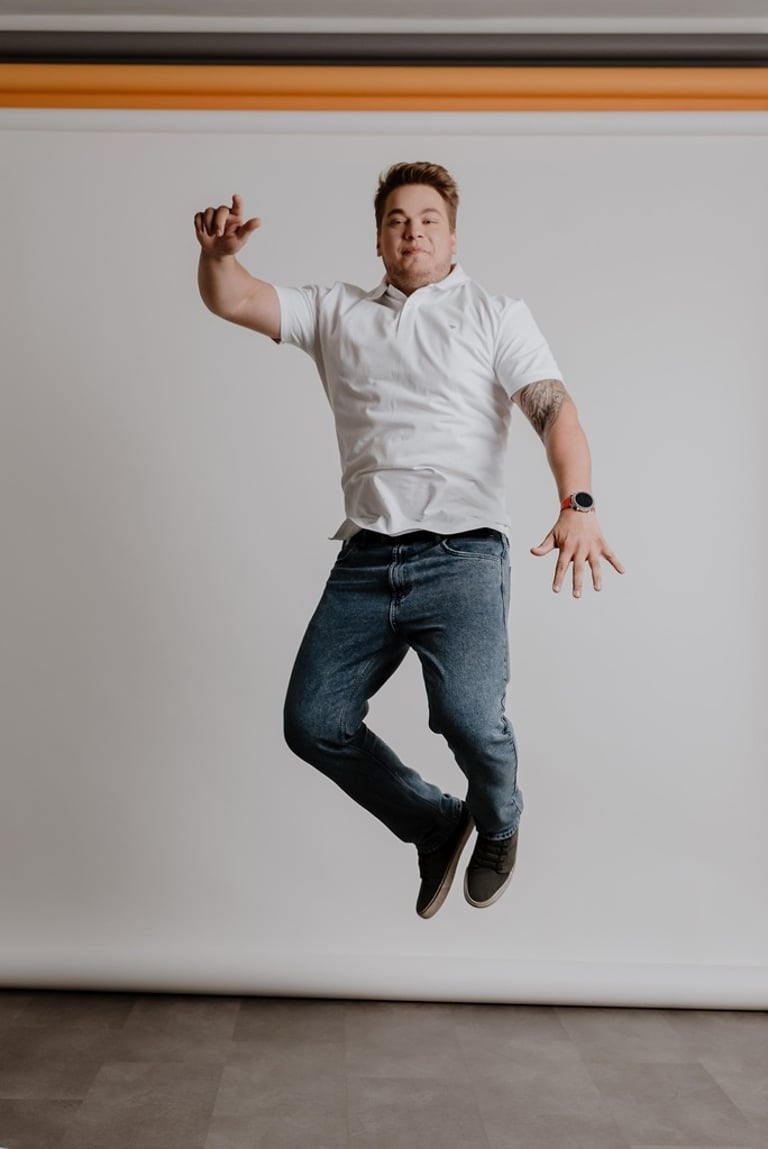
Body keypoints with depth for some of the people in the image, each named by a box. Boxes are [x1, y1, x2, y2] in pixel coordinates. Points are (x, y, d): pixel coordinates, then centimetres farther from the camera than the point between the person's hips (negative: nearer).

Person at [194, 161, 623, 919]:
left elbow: (554, 409, -3)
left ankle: (498, 826, 15)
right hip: (364, 558, 4)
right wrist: (218, 251, -12)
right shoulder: (337, 313, 20)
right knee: (315, 722, -4)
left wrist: (577, 503, -22)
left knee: (469, 717, -21)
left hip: (461, 553, -4)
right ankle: (436, 825, 20)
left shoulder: (496, 315, 11)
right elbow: (232, 300, 13)